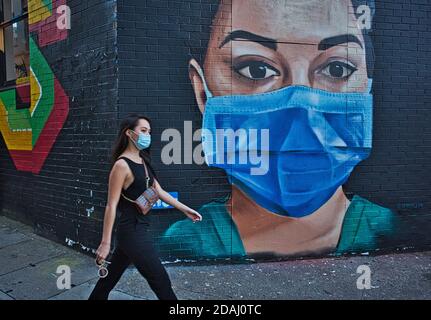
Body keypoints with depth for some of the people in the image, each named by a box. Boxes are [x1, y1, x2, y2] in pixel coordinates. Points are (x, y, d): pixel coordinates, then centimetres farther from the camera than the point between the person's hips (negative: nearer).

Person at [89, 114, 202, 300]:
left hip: (138, 229, 8)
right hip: (132, 231, -8)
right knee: (161, 281, -1)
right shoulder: (122, 165, -16)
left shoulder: (143, 162, 10)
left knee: (111, 276, 19)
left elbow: (159, 191, 15)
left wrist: (184, 209, 16)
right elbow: (111, 205, -17)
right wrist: (105, 242, -18)